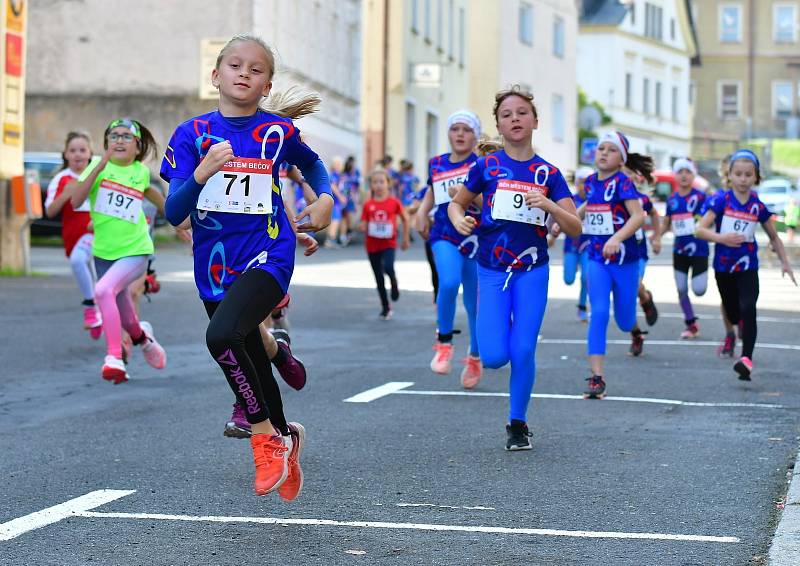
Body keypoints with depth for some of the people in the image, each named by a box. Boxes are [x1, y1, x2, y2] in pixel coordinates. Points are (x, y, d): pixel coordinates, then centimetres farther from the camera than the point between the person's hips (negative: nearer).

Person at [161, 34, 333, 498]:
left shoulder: (279, 131, 0)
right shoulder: (193, 134, 1)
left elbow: (313, 164, 24)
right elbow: (174, 214, -7)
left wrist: (326, 198, 5)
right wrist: (202, 173, -24)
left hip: (267, 256, -3)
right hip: (215, 265, 4)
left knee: (222, 336, -30)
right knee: (253, 365, 16)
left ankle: (266, 436, -12)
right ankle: (285, 437, 44)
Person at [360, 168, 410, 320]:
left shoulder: (394, 202, -4)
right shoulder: (368, 205, 0)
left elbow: (405, 218, 9)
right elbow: (363, 226, 4)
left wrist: (405, 238, 11)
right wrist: (363, 228, -20)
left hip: (389, 243, -3)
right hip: (372, 245, 3)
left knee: (388, 267, -29)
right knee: (379, 278, 8)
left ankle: (394, 285, 4)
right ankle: (385, 308, 20)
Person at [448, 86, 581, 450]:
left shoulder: (548, 173, 0)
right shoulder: (487, 166, -1)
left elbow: (575, 229, -2)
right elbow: (456, 204, 13)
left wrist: (548, 205, -20)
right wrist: (459, 220, -10)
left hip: (532, 272, 0)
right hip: (492, 270, 0)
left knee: (523, 352, -6)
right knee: (494, 357, -11)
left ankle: (518, 423, 15)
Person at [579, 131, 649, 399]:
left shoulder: (623, 182, -12)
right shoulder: (591, 182, 6)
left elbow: (638, 216, -23)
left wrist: (616, 238, -36)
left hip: (624, 258, -4)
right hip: (597, 258, 4)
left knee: (624, 322, 8)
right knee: (599, 313, -13)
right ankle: (597, 377, -13)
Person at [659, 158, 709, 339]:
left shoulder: (700, 196, -9)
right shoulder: (672, 199, 5)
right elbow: (666, 223, 16)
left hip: (698, 249, -4)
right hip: (679, 249, 5)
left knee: (698, 290, -9)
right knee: (682, 290, 5)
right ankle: (691, 324, 18)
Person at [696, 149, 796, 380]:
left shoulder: (758, 206, -3)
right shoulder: (721, 201, -7)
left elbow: (773, 236, 11)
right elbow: (700, 229, -12)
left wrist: (784, 262, 6)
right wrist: (721, 238, -29)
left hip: (748, 268, -1)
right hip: (723, 267, 1)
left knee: (748, 309, -22)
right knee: (733, 314, 15)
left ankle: (747, 359, -28)